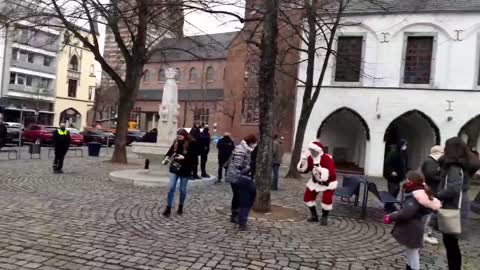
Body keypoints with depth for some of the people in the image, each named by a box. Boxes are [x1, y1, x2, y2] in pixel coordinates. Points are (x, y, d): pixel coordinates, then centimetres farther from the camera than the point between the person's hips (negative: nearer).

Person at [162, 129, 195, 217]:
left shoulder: (191, 144, -11)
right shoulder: (176, 142, 3)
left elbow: (193, 156, -14)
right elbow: (170, 151, 9)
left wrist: (184, 157, -26)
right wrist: (167, 157, -10)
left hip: (185, 170, -3)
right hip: (174, 168, 3)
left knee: (183, 189, 10)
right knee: (171, 188, -3)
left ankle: (180, 207, 28)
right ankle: (168, 208, 6)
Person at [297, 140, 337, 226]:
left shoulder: (327, 159, -29)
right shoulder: (310, 158, -12)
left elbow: (331, 173, -38)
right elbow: (303, 170, -6)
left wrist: (320, 169, -50)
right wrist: (303, 161, -24)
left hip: (328, 182, -6)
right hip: (315, 181, 6)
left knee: (327, 199, -22)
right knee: (307, 196, 1)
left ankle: (324, 217, 4)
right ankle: (314, 216, 20)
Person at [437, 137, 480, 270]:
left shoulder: (454, 167, -17)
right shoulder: (462, 164, 11)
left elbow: (454, 189, -28)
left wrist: (436, 196, -18)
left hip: (454, 209, -9)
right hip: (455, 207, 9)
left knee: (450, 243, 0)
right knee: (451, 242, 16)